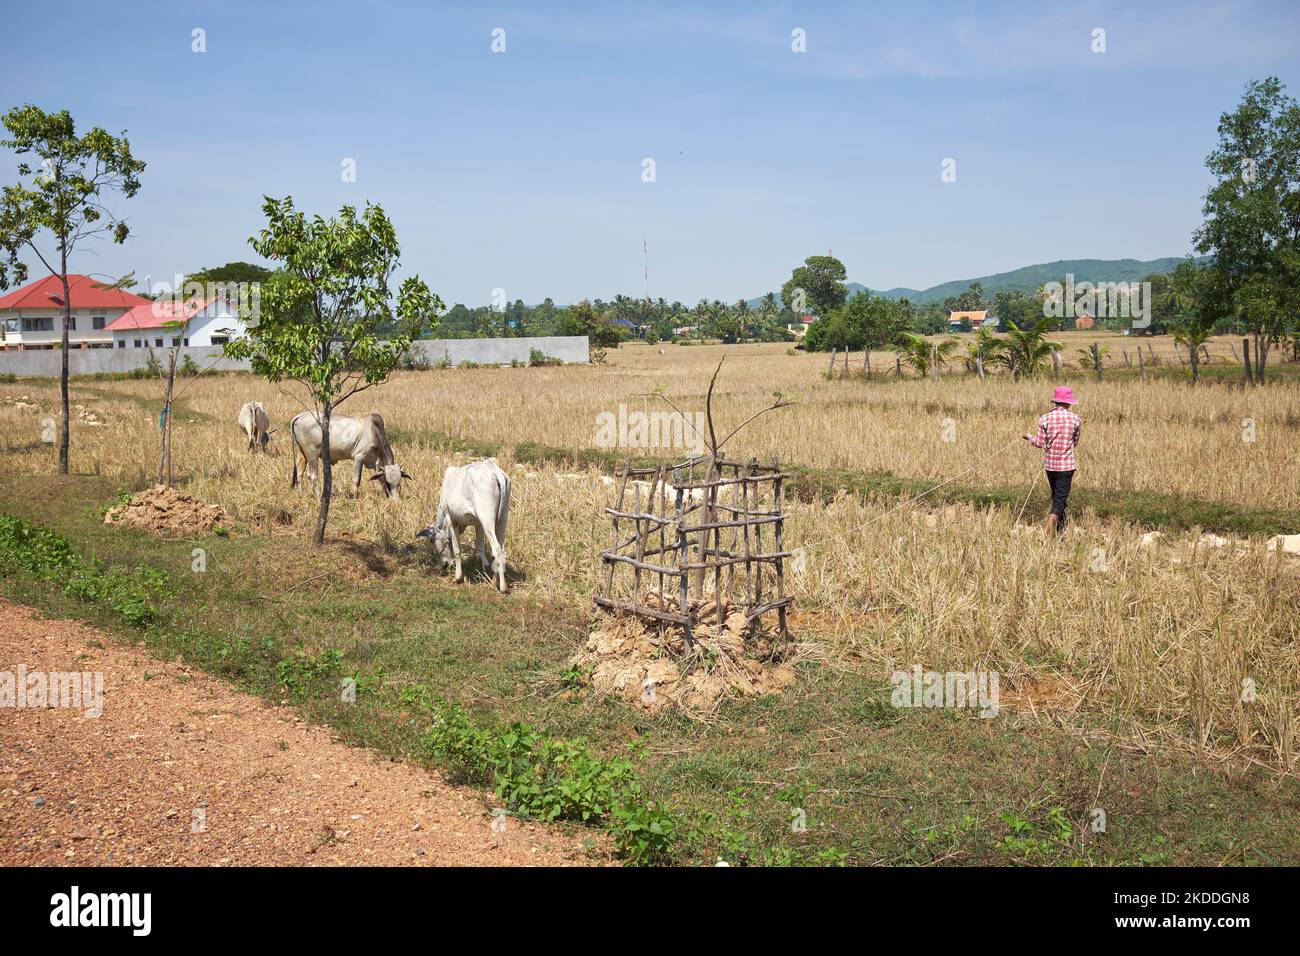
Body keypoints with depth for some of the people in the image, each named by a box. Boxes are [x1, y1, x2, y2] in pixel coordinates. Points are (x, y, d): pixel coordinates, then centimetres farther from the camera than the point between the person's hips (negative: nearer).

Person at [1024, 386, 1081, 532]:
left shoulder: (1045, 419, -5)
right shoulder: (1075, 418, -5)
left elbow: (1039, 443, -4)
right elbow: (1075, 442, 5)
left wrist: (1029, 437, 15)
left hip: (1050, 464, 2)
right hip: (1067, 464, -2)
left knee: (1056, 494, 19)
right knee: (1061, 497, -3)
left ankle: (1061, 525, 30)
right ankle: (1054, 518, -30)